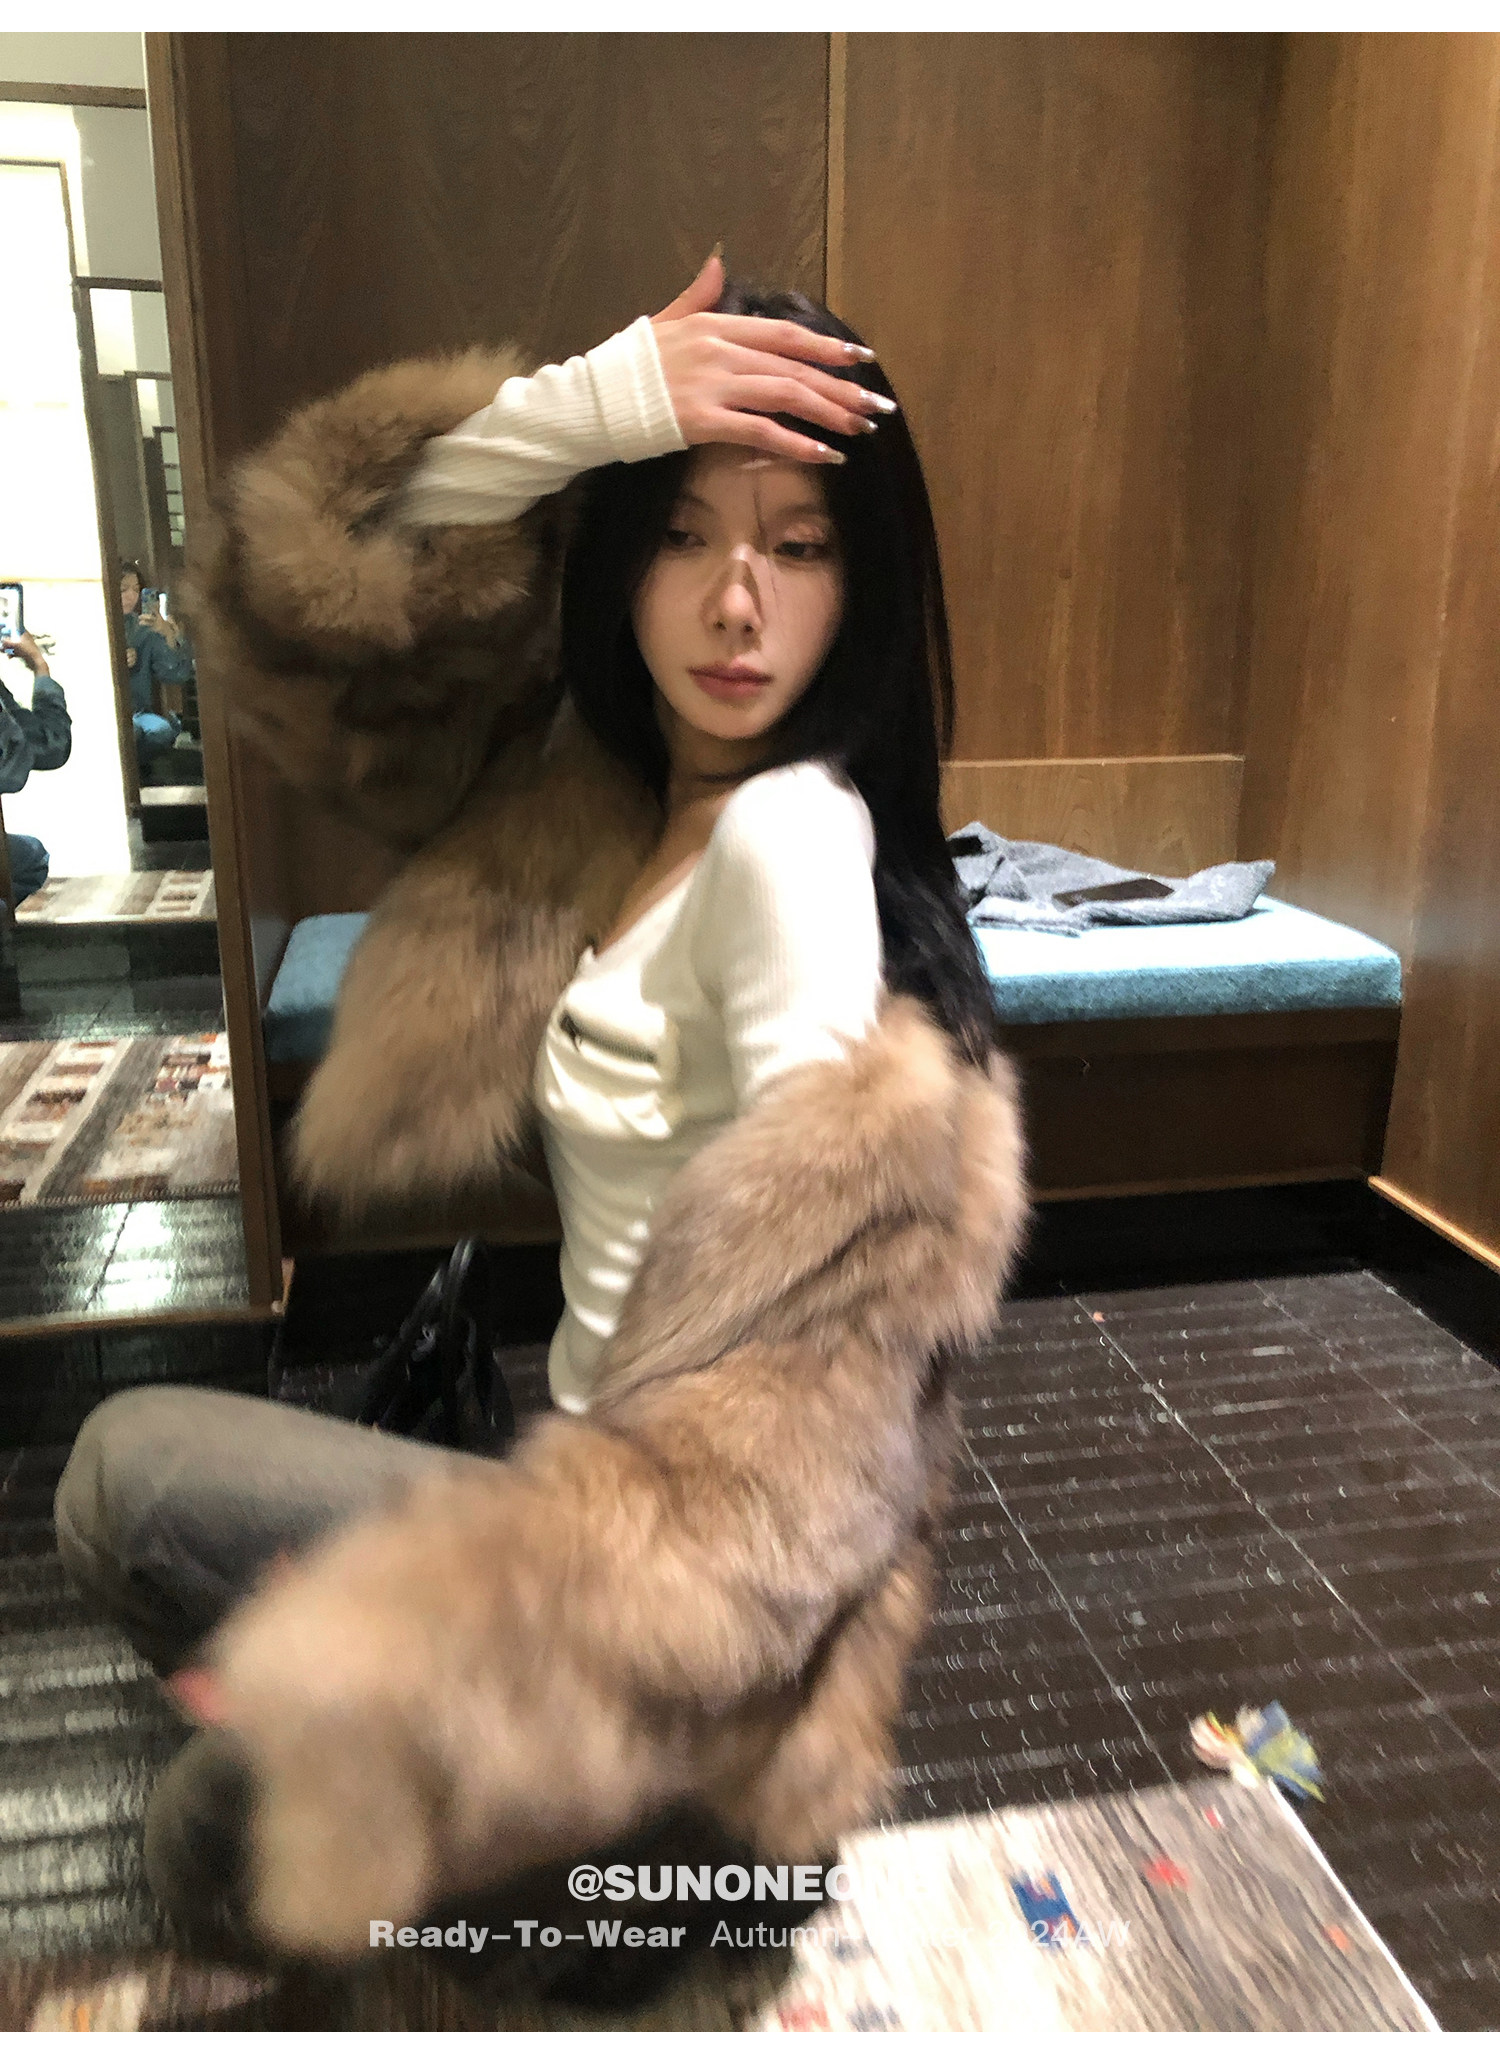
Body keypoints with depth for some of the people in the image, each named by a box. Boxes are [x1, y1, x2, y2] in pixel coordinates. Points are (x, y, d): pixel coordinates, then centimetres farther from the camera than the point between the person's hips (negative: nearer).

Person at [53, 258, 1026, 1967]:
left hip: (669, 1549, -7)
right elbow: (305, 611, -1)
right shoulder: (607, 780, -1)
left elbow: (803, 1379, -29)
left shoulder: (792, 836, -25)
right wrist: (579, 407, -16)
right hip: (600, 1461, 8)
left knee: (126, 1466, 4)